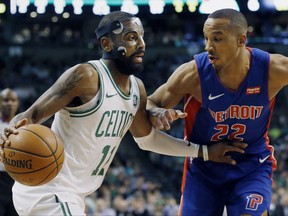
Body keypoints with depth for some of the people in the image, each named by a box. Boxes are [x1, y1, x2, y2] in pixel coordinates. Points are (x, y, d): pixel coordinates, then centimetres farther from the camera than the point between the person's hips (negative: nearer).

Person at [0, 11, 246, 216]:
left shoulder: (137, 88, 9)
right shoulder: (86, 77, -18)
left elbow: (147, 137, 25)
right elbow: (31, 116, -19)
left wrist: (204, 152, 25)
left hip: (71, 195, 10)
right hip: (48, 191, -10)